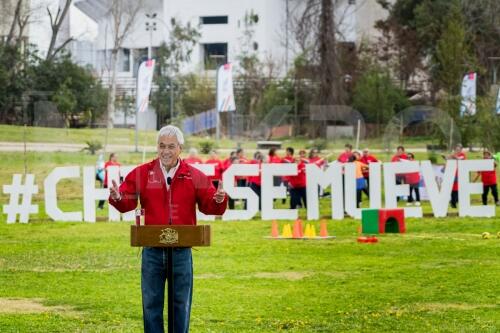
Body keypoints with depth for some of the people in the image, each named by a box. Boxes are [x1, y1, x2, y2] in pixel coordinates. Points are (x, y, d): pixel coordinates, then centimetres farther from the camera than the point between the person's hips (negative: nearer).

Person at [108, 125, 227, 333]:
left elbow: (208, 205, -1)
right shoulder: (141, 174, 2)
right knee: (151, 303, 7)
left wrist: (219, 200, -22)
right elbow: (127, 203, 0)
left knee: (181, 304, 8)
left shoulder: (194, 176, 2)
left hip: (181, 251, 0)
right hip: (152, 251, 0)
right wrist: (117, 198, -22)